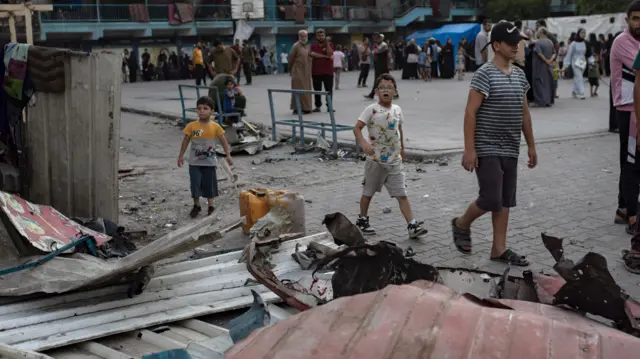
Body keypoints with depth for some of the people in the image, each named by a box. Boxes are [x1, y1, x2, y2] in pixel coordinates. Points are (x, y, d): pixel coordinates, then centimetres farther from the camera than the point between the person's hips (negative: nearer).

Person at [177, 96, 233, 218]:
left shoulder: (215, 127, -8)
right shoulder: (191, 126, -9)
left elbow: (224, 142, -1)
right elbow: (185, 142, 1)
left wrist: (228, 155, -8)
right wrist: (181, 156, 3)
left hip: (210, 162, 0)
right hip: (195, 162, 0)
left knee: (209, 184, 9)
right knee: (195, 184, 1)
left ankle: (210, 207, 22)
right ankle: (196, 206, 19)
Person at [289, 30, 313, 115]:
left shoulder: (306, 47, 13)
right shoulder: (296, 46, -10)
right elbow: (290, 59, -6)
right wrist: (290, 70, 1)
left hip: (306, 72, 8)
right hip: (298, 72, -8)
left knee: (306, 90, 9)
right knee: (299, 90, -6)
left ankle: (305, 108, 16)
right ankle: (297, 108, -3)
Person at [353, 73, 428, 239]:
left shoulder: (397, 109, 4)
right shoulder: (371, 110, -10)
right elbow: (357, 128, -12)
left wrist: (402, 149, 24)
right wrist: (364, 143, -28)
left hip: (394, 160, 3)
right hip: (375, 160, -3)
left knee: (402, 194, -1)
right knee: (368, 192, 12)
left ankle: (412, 225, -3)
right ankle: (362, 220, 31)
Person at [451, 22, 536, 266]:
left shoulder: (519, 75, 11)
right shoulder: (485, 74, -11)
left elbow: (524, 113, 18)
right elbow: (470, 113, -14)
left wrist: (531, 146, 16)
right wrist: (469, 149, -19)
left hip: (510, 150, 7)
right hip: (487, 149, -7)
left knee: (505, 201, 9)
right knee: (491, 199, -9)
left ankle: (499, 249, 17)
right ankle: (461, 224, 18)